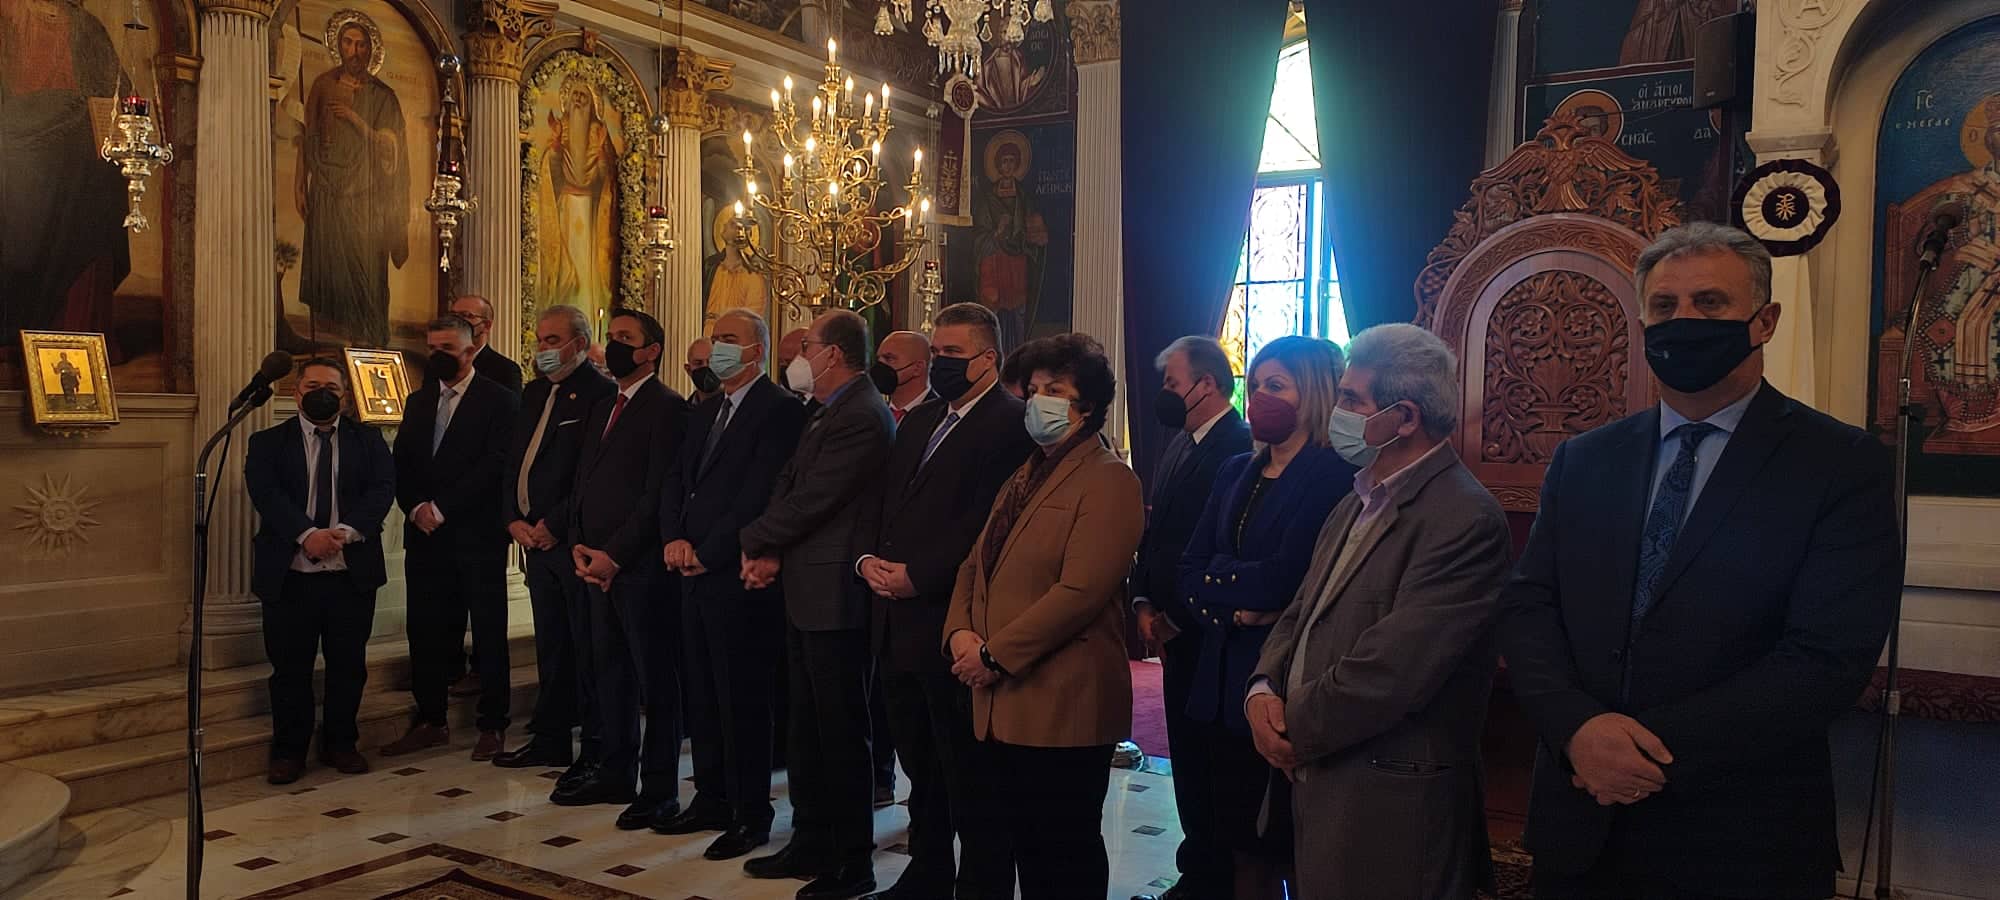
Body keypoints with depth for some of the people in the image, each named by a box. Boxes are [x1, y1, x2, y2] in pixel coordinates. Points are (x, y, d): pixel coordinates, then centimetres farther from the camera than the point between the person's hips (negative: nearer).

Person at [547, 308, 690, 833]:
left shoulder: (666, 408, -8)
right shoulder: (602, 409, 18)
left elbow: (659, 494, -15)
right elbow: (583, 482, 18)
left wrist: (614, 554, -15)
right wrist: (579, 543, 3)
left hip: (641, 566, -8)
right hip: (597, 565, 8)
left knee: (656, 680, 0)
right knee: (610, 672, 15)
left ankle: (660, 789, 9)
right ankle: (616, 775, 26)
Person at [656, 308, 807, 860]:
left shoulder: (779, 410, -10)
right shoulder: (704, 412, 18)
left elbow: (759, 496, -17)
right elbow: (676, 482, 16)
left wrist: (706, 553, -14)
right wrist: (674, 539, -2)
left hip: (738, 578, -8)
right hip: (695, 574, 8)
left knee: (743, 700, 0)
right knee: (703, 696, 15)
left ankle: (752, 815, 13)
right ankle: (711, 800, 28)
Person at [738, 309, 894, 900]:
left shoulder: (863, 418, -18)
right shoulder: (826, 412, 14)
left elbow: (811, 500, -19)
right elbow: (787, 485, 12)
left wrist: (755, 543, -4)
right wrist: (770, 553, -4)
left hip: (835, 596, -10)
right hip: (805, 591, 10)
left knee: (842, 734, 2)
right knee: (808, 728, 18)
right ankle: (811, 845, 32)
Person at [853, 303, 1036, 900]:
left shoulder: (1009, 423, -10)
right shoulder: (919, 421, 18)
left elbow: (986, 521, -19)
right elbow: (879, 498, 17)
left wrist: (918, 576, -19)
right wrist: (867, 557, 0)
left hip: (950, 621, -8)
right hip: (898, 621, 8)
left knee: (967, 776, 3)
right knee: (920, 763, 19)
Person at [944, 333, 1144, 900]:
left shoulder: (1108, 482, -11)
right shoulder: (1025, 478, 18)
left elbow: (1080, 592, -20)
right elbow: (975, 565, 16)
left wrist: (995, 654, -17)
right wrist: (961, 633, -3)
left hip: (1062, 706, -8)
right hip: (999, 704, 8)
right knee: (994, 846, 17)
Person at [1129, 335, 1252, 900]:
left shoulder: (1238, 449, -16)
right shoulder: (1179, 445, 12)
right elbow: (1153, 531, 13)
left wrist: (1176, 617, -14)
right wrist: (1144, 604, 2)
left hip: (1208, 635, -8)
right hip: (1173, 630, 8)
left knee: (1207, 763, 3)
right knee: (1187, 754, 15)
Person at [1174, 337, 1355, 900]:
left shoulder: (1334, 475, -11)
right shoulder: (1236, 473, 12)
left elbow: (1283, 579, -20)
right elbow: (1190, 573, 6)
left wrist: (1216, 580, -5)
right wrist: (1236, 605, -12)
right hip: (1222, 684, 7)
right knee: (1243, 853, 15)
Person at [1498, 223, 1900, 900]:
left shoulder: (1842, 464, -5)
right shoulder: (1581, 461, 6)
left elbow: (1830, 657, -14)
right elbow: (1528, 608, 1)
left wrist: (1656, 747, -18)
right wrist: (1577, 727, -17)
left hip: (1745, 844, -3)